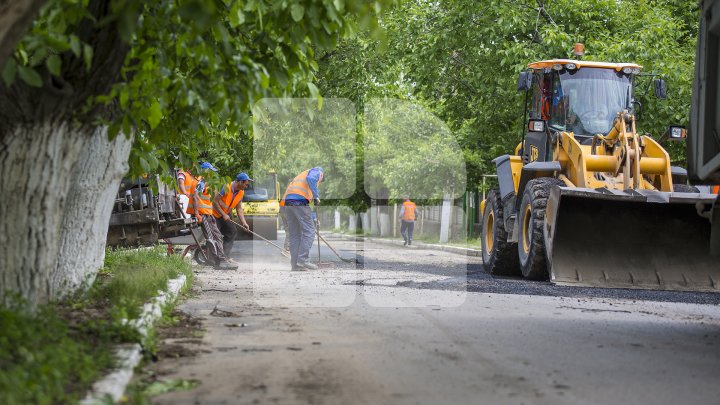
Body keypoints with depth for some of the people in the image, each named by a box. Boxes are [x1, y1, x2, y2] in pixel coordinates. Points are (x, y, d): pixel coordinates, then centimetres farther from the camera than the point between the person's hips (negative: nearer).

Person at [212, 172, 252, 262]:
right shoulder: (226, 187, -26)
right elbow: (215, 202, -24)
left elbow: (239, 208, 4)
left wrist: (244, 223, -7)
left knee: (232, 231, 2)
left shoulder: (241, 192, -1)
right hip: (215, 214, -8)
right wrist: (224, 215, -22)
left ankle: (225, 257, 7)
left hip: (226, 215, 8)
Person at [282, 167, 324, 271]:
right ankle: (302, 261, -12)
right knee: (309, 231, -4)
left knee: (294, 234, 9)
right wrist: (316, 196, -11)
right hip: (300, 201, -8)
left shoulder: (302, 174, 37)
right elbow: (310, 179, -12)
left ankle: (295, 264, 7)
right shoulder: (317, 172, 14)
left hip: (287, 201, 8)